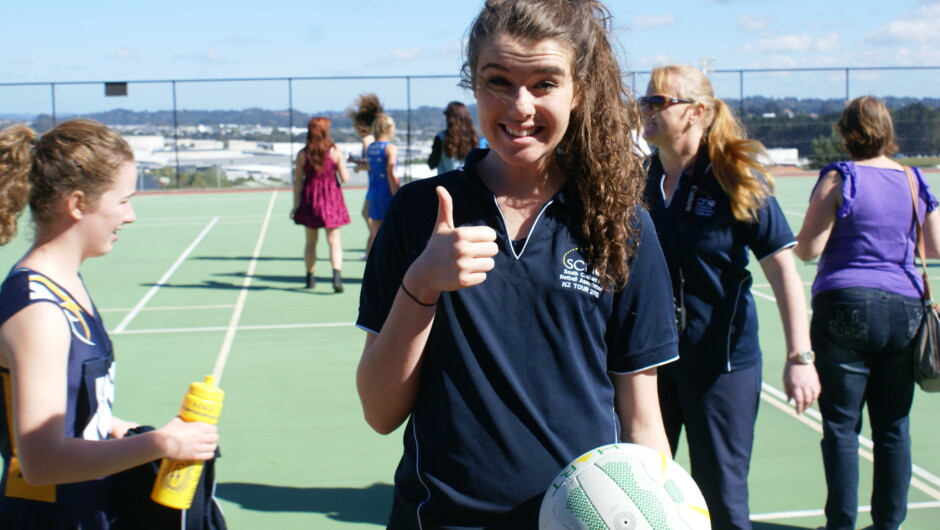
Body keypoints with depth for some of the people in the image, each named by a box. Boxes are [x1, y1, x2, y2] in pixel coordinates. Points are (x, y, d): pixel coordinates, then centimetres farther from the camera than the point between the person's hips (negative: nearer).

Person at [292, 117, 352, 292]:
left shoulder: (303, 154, -2)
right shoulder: (335, 152, -5)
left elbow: (298, 181, -1)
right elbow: (345, 178, -5)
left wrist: (295, 205, 5)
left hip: (309, 199, 1)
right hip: (331, 198, -1)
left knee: (311, 241, 14)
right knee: (334, 240, -1)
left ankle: (310, 278, 21)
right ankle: (337, 275, -19)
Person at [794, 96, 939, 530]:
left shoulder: (840, 178, -7)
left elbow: (807, 249, -9)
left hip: (846, 306, -4)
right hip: (904, 310, 4)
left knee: (841, 425, 3)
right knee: (894, 425, 10)